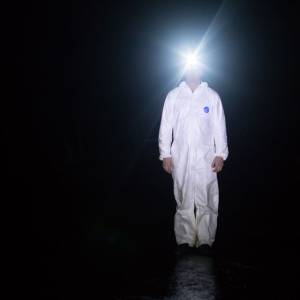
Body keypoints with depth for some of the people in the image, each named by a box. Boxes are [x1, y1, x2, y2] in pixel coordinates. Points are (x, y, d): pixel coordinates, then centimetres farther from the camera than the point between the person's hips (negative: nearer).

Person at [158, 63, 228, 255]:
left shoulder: (212, 96, 6)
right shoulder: (173, 96, 6)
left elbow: (220, 127, 5)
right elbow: (166, 126, 5)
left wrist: (220, 154, -1)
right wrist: (166, 155, 1)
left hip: (206, 159, 0)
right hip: (180, 159, 1)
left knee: (206, 202, -1)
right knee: (183, 202, 4)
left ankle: (205, 240, 8)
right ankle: (185, 239, 13)